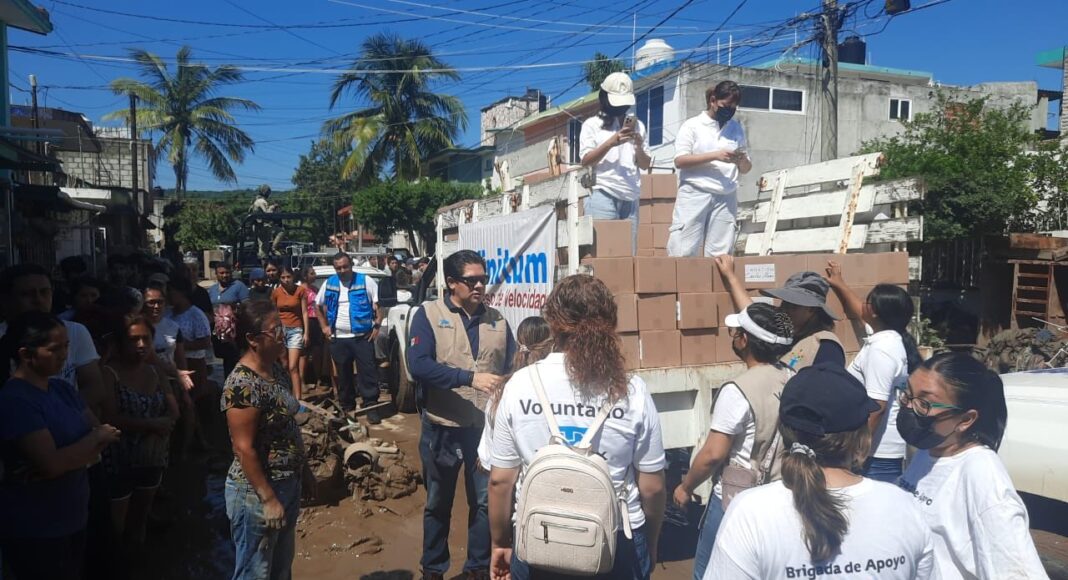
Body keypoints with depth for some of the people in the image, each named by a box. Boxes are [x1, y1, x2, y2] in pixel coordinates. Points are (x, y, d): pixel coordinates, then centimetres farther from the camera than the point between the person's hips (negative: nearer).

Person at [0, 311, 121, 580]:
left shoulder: (63, 389, 6)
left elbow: (104, 433, 1)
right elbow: (51, 463, -26)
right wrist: (95, 438, -11)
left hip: (74, 518, 7)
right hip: (33, 531, -7)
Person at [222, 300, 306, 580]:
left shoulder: (278, 371, 3)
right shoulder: (243, 384, -24)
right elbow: (244, 449, -23)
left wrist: (291, 486, 16)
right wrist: (268, 498, -20)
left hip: (288, 484, 8)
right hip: (257, 492, -8)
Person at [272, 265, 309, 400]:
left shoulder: (300, 290, -2)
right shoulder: (275, 292, 3)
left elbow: (304, 312, -1)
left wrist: (306, 332, -5)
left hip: (296, 330, -2)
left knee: (293, 367, -10)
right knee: (284, 366, 6)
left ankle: (298, 399, -11)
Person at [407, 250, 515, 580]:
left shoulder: (496, 319, 4)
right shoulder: (428, 315, -7)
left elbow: (513, 366, 7)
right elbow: (418, 365, -21)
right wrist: (470, 377, -28)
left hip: (487, 427, 3)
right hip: (443, 429, -2)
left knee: (485, 501, 14)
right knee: (438, 503, 16)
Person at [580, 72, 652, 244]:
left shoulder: (637, 126, 17)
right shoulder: (592, 124, 7)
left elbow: (645, 165, 16)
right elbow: (585, 161, -3)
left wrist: (638, 146, -3)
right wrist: (611, 142, -13)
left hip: (631, 197, 4)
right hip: (603, 195, -4)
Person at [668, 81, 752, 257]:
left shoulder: (737, 128, 15)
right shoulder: (692, 125, 2)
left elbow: (745, 169, 18)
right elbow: (680, 160, -8)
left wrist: (743, 160, -6)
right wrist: (715, 155, -15)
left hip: (726, 198, 4)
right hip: (694, 195, -4)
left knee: (720, 254, 1)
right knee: (682, 252, -8)